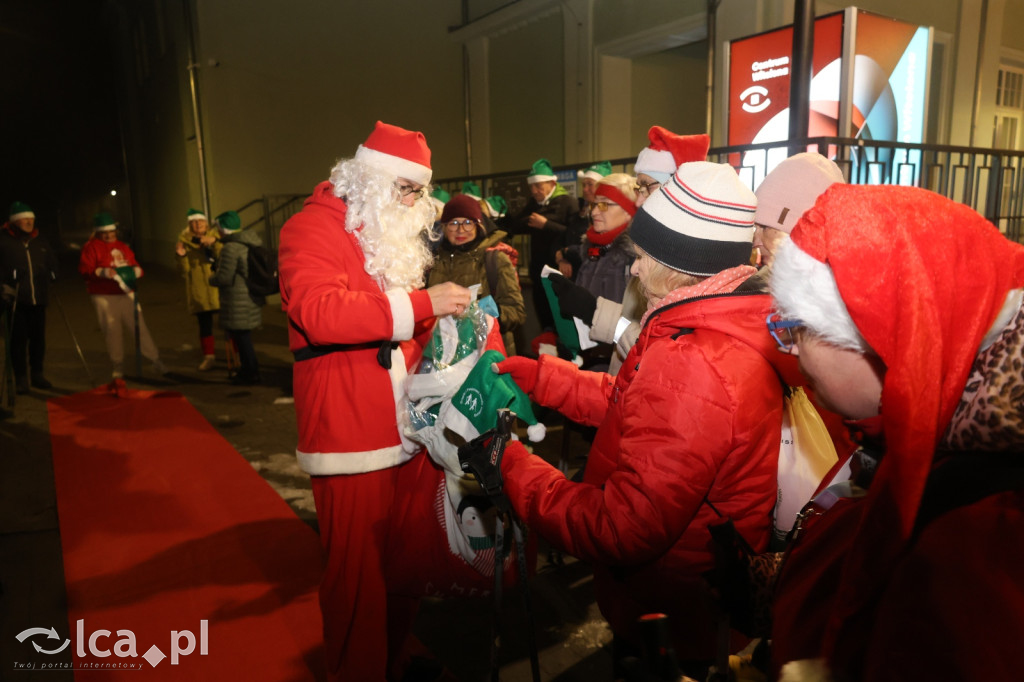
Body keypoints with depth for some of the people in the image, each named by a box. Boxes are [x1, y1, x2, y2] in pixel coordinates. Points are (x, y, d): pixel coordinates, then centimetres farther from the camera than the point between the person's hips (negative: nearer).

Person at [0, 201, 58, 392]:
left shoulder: (40, 242, 12)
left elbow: (52, 262, 25)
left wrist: (50, 277, 12)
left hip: (38, 298, 4)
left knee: (38, 337, 9)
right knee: (18, 339, -1)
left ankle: (37, 374, 21)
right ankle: (21, 378, 8)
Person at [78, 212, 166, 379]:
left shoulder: (122, 246, 17)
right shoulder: (91, 247, 1)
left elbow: (134, 264, 21)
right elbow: (84, 270, -8)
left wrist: (136, 270, -3)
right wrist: (103, 272, -24)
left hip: (126, 293, 4)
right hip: (104, 297, -3)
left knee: (140, 326, -2)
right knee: (112, 331, 1)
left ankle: (156, 360, 1)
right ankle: (118, 368, 12)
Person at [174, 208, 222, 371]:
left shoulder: (215, 237, 8)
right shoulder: (185, 241, 7)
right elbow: (184, 271, 3)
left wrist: (214, 242, -22)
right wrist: (181, 256, -14)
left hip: (217, 288, 0)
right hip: (198, 291, 1)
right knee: (204, 323, 3)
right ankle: (209, 356, 13)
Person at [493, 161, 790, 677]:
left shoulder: (691, 369, -34)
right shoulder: (722, 333, -3)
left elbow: (623, 532, -32)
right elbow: (634, 405, 7)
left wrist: (513, 466, -21)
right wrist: (538, 375, 3)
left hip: (671, 626, -8)